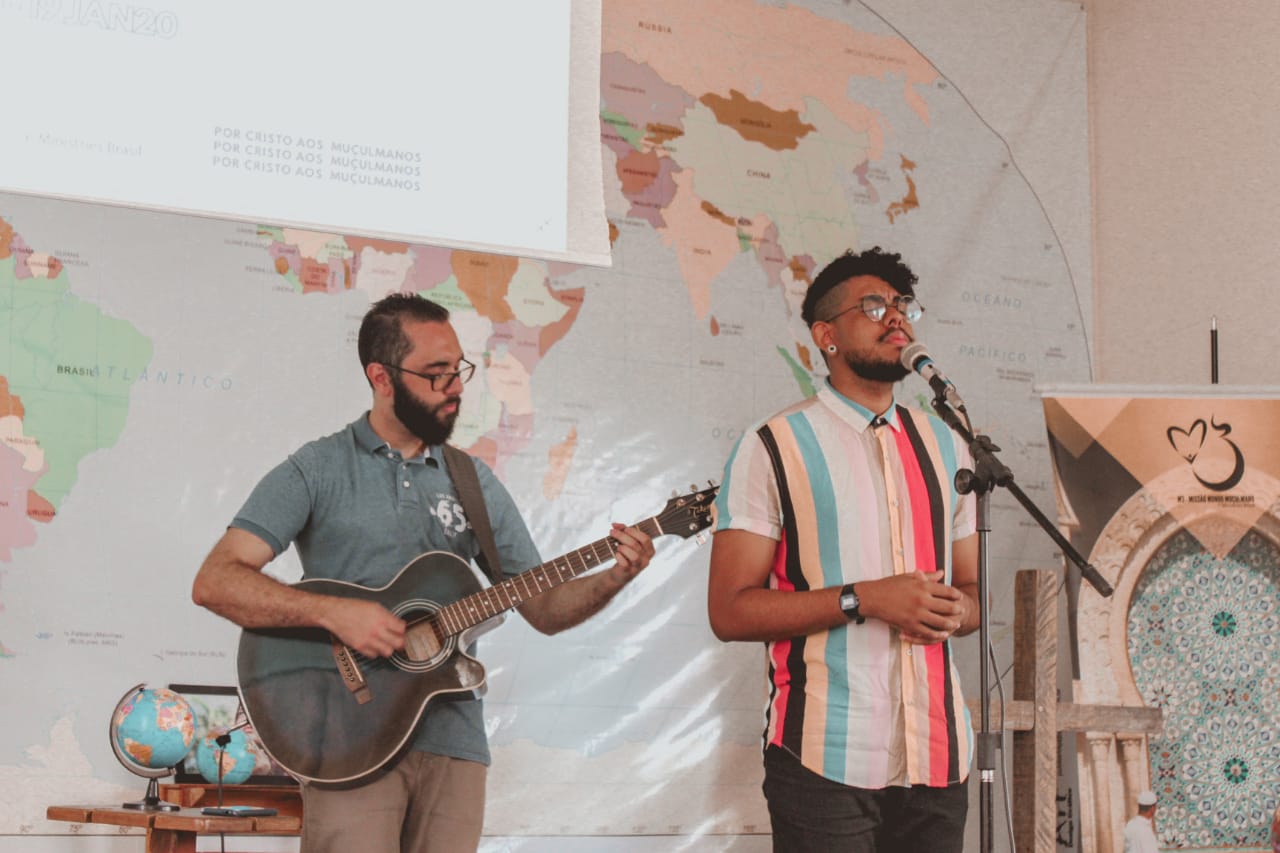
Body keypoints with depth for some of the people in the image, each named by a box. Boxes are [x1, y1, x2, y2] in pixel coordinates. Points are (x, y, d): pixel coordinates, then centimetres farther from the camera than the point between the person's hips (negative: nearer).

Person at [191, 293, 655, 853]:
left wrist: (613, 580, -5)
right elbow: (214, 582, -9)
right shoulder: (317, 471, 0)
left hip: (452, 742, 4)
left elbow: (544, 608, 14)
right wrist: (332, 612, -21)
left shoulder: (473, 482, 14)